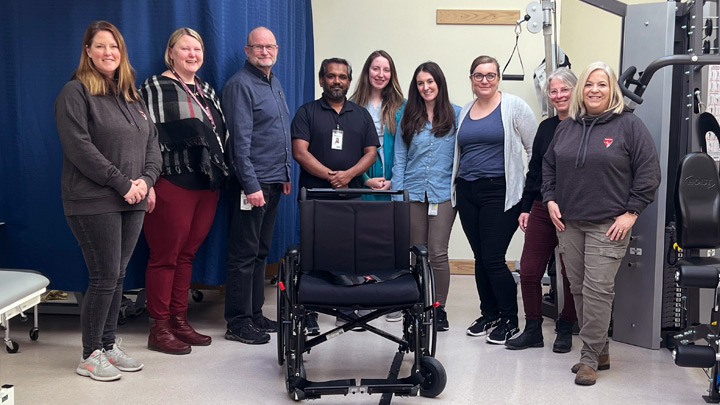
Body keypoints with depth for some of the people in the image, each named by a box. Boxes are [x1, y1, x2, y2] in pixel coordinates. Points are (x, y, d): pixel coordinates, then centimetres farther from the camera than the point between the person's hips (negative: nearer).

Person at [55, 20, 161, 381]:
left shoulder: (132, 96, 17)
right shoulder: (75, 92, -4)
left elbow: (152, 141, 15)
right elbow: (79, 147, -14)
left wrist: (146, 179, -4)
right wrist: (122, 183, -16)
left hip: (132, 202, 6)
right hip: (94, 202, -6)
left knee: (118, 276, 10)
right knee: (105, 277, -5)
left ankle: (109, 344, 22)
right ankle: (90, 356, 9)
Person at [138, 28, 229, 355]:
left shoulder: (206, 90, 18)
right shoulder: (155, 87, -4)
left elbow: (220, 134, 23)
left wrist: (221, 174, 17)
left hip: (207, 185, 7)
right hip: (172, 184, -7)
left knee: (187, 255, 12)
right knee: (165, 257, -1)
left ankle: (179, 321, 21)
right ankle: (159, 329, 8)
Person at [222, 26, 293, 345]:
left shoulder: (274, 84, 17)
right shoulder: (240, 85, -11)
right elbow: (240, 140, -17)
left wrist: (286, 174, 19)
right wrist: (251, 185, -21)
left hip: (274, 181, 9)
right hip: (252, 183, -9)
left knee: (261, 251, 14)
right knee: (244, 254, -3)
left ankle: (255, 314, 23)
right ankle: (238, 324, 4)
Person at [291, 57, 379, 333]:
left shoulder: (361, 115, 16)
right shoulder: (307, 112, 6)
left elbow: (371, 152, 8)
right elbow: (300, 152, -4)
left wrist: (348, 174, -10)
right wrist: (331, 176, -11)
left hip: (352, 196, 3)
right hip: (315, 195, -2)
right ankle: (309, 315, 0)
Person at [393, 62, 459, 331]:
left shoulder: (455, 115, 3)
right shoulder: (408, 118, 9)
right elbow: (399, 159, 7)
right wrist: (397, 195, 0)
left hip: (443, 193, -2)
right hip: (413, 193, 2)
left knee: (438, 253, -5)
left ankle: (439, 309, 7)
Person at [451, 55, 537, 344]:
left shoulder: (514, 106, -2)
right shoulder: (464, 112, 14)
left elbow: (536, 149, -2)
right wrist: (456, 185, 15)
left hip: (500, 193, -5)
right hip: (467, 193, 6)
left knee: (493, 259, -7)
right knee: (480, 258, 10)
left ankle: (509, 319, 9)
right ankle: (489, 314, 24)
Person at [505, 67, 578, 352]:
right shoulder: (546, 128, 12)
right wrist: (525, 207, 14)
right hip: (542, 210, 5)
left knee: (572, 275, 7)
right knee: (529, 272, 4)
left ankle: (565, 331, 24)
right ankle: (533, 330, 18)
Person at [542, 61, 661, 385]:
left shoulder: (629, 125, -3)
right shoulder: (566, 127, 13)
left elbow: (648, 172, -5)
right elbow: (548, 166, 22)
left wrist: (631, 213, -9)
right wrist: (550, 200, 9)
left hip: (609, 225, -5)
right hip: (569, 224, 6)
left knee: (597, 289, -10)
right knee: (578, 289, 8)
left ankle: (590, 358, 1)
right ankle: (600, 350, 22)